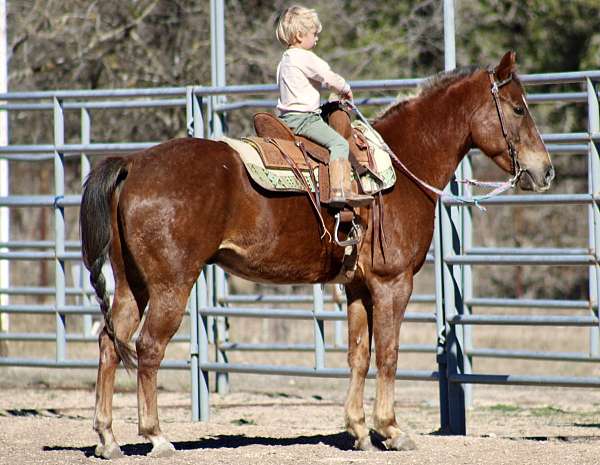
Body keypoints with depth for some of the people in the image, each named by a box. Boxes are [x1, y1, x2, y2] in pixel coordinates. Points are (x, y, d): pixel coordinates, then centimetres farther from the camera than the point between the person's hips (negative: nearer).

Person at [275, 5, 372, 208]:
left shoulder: (285, 60, 18)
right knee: (338, 143, -16)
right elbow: (331, 78, -14)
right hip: (303, 118, -10)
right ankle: (341, 191, -31)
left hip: (286, 117, 10)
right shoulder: (306, 58, -13)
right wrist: (346, 90, 7)